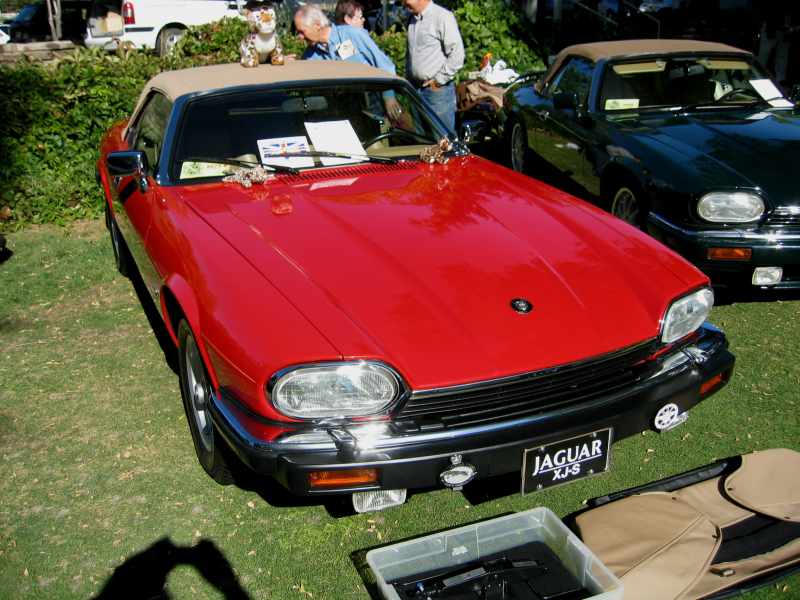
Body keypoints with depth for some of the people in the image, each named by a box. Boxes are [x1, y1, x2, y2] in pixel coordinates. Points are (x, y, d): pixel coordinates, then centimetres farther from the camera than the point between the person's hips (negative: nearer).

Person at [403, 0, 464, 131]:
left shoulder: (442, 17, -11)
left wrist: (439, 80, -13)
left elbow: (457, 54, -15)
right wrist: (408, 76, 13)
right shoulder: (412, 19, 12)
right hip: (415, 89, 7)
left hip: (438, 90, -7)